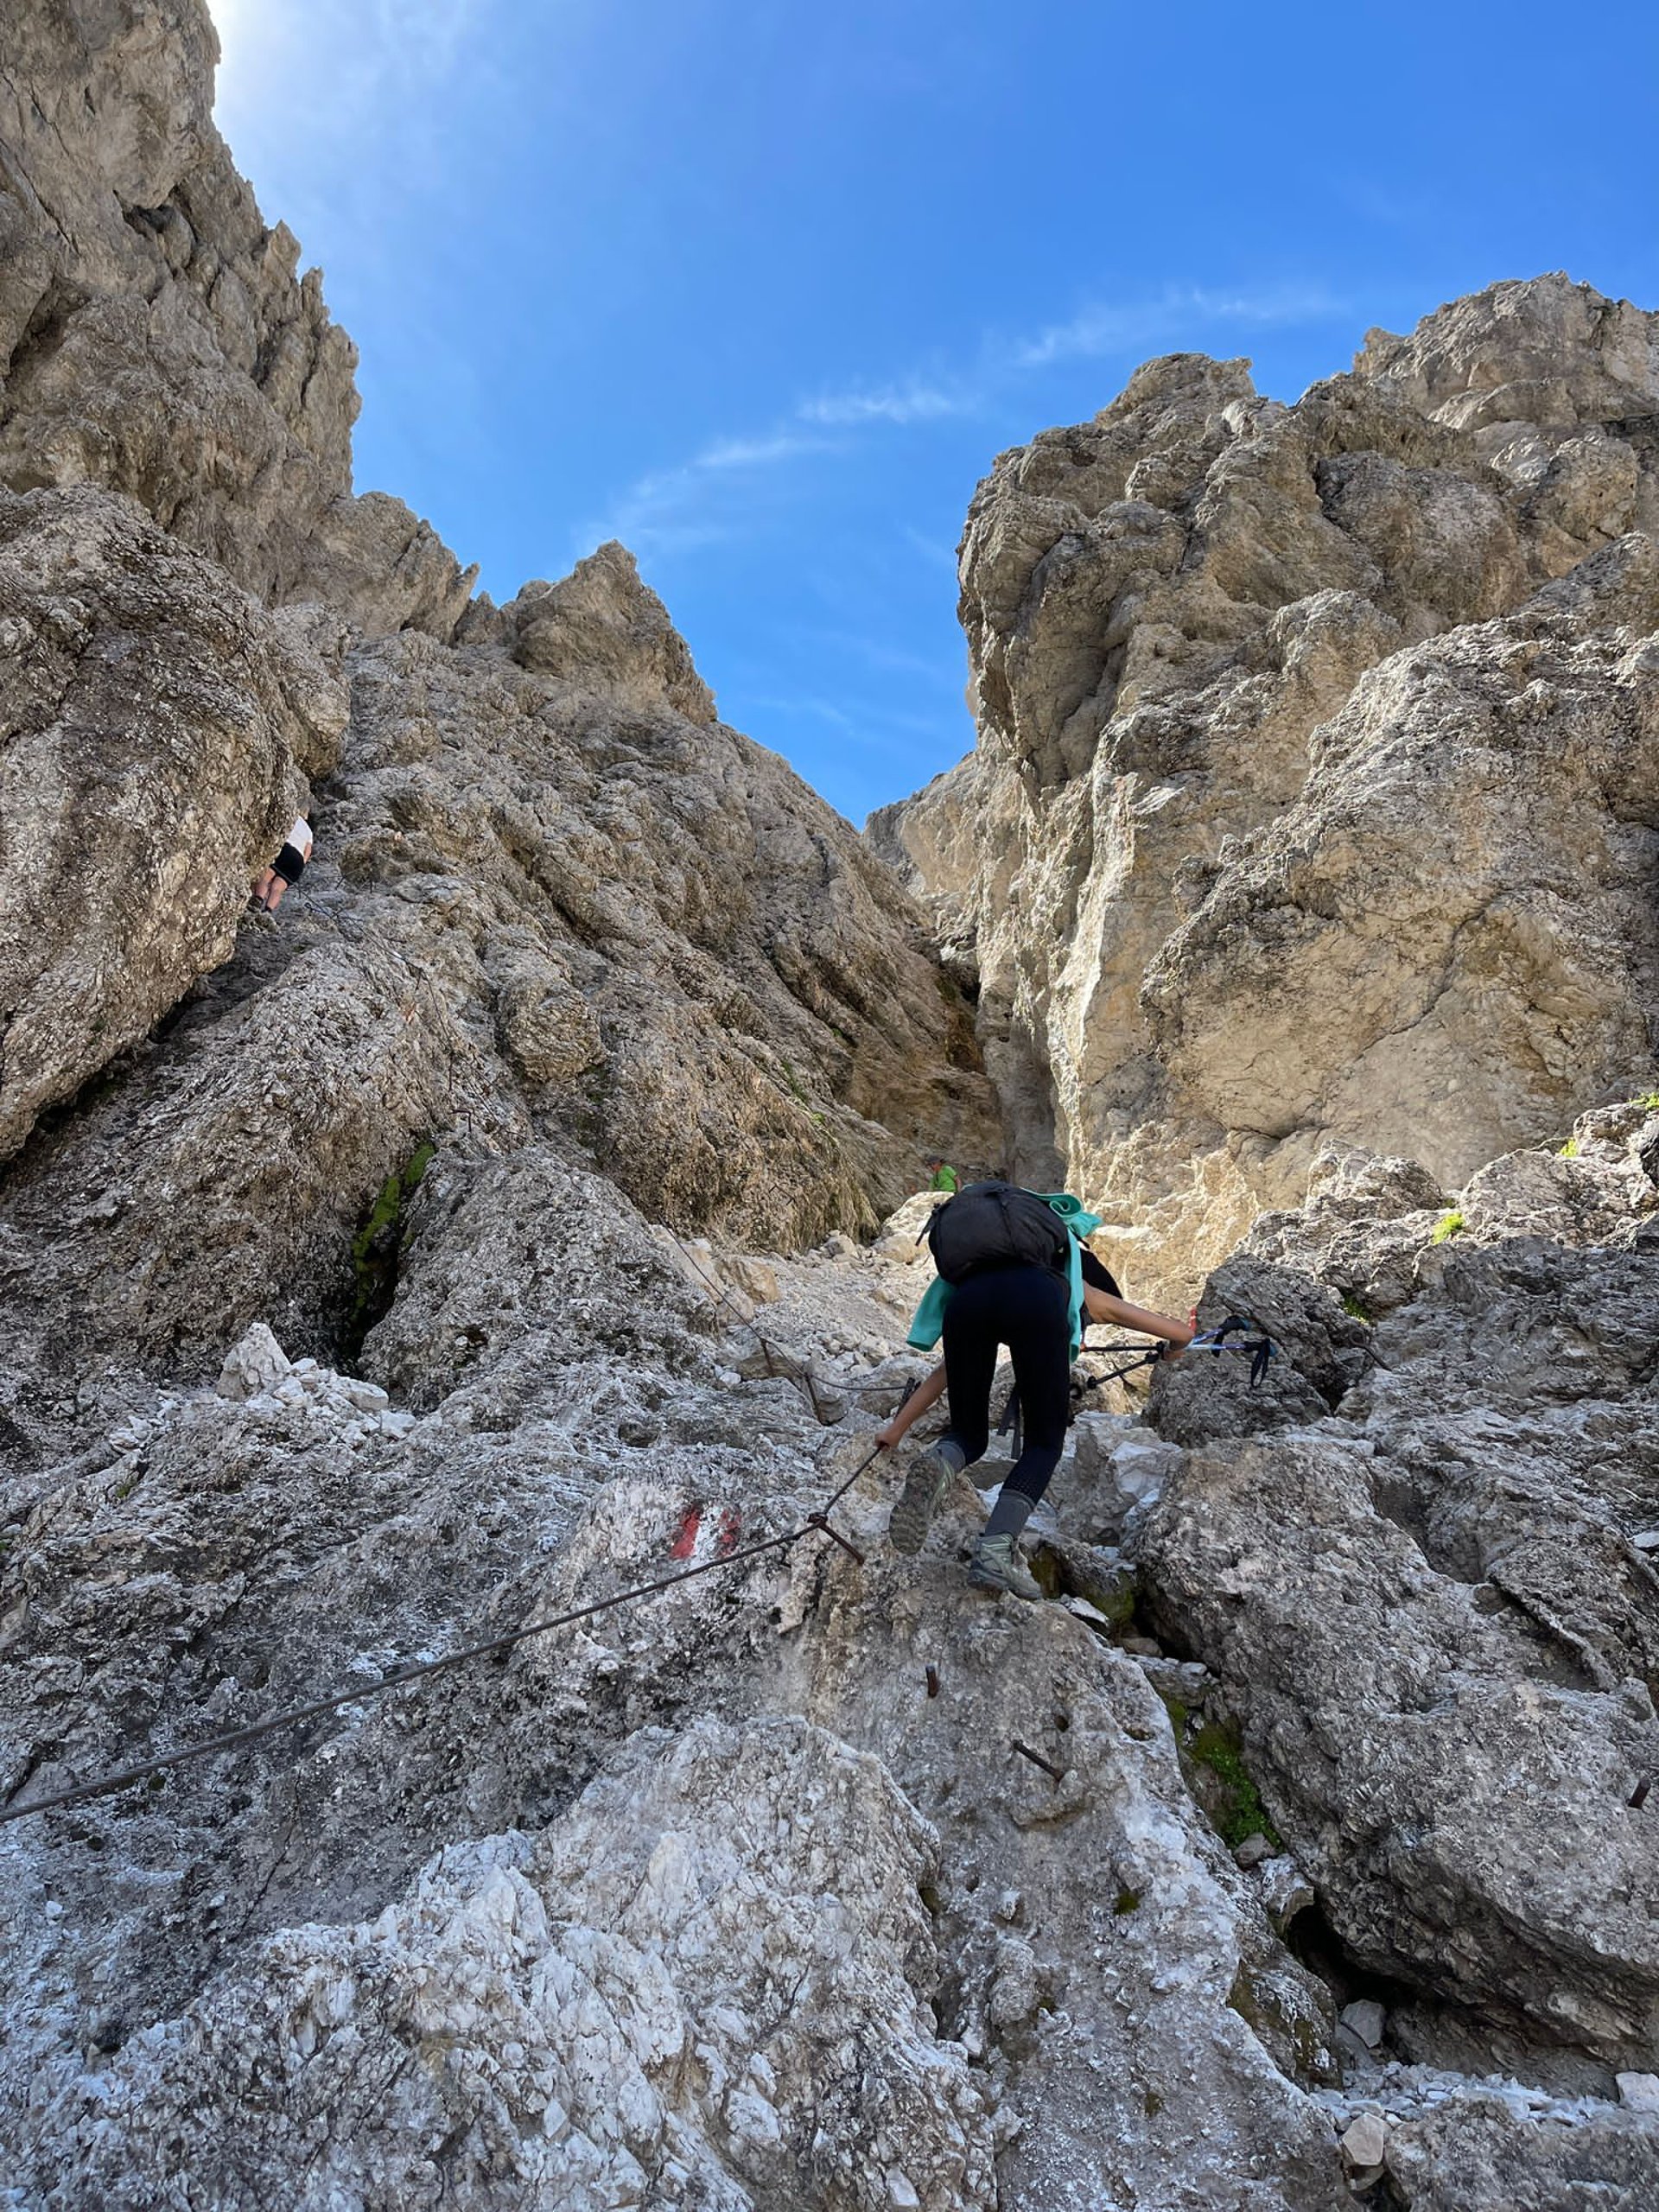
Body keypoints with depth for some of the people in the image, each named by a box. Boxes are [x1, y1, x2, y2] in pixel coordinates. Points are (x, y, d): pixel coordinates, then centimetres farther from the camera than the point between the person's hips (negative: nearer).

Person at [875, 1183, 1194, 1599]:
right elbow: (1183, 1332, 46)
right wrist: (1173, 1350, 70)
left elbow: (943, 1374, 45)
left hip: (967, 1296, 3)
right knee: (1045, 1443, 13)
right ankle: (996, 1550, -8)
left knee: (969, 1436, 19)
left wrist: (895, 1429, 50)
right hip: (1037, 1300, -3)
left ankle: (937, 1467, -16)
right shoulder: (1088, 1294, 41)